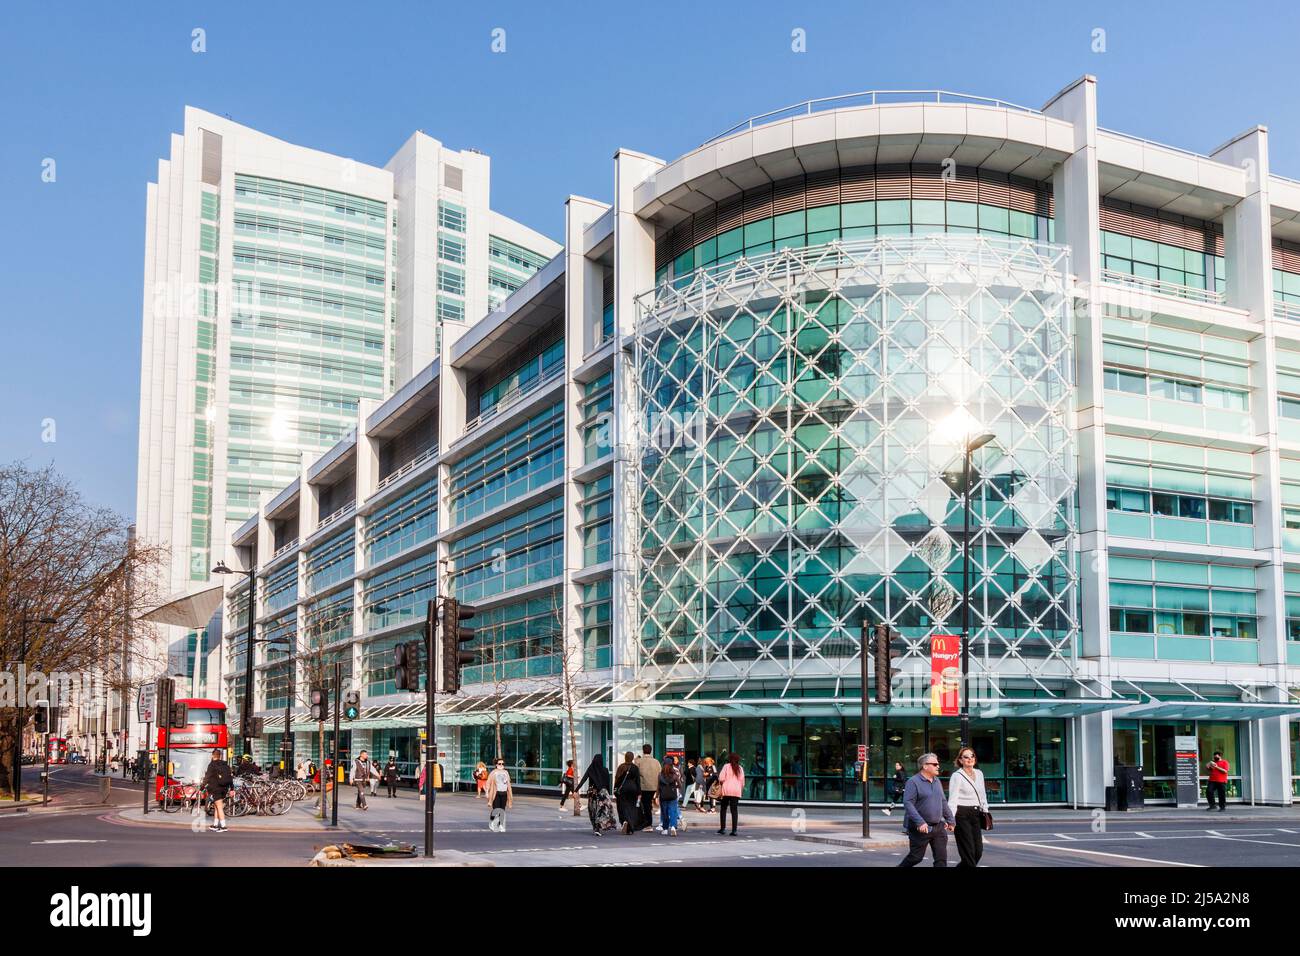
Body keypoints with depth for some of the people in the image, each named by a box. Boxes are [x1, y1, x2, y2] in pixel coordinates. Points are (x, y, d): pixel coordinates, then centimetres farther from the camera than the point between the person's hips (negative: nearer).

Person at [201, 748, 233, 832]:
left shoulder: (212, 764, -7)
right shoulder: (226, 764, 11)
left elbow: (207, 776, -11)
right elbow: (231, 777, 13)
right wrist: (231, 789, 16)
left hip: (216, 788, -6)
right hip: (224, 788, 6)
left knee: (219, 807, -8)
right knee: (216, 806, 18)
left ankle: (223, 826, -14)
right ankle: (215, 825, 22)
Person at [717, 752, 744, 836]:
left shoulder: (726, 767, -2)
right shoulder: (740, 768, 7)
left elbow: (721, 778, -9)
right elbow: (742, 781, 8)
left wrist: (721, 784, 10)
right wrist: (741, 790, 18)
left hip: (726, 791, -2)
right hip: (736, 791, 2)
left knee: (723, 809, 12)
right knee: (734, 810, 2)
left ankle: (722, 827, 9)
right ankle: (734, 830, -6)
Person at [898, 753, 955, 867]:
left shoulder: (937, 781, 13)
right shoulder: (913, 782, -11)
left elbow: (943, 802, 21)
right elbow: (908, 804, -19)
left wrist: (950, 820, 15)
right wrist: (920, 822, -27)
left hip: (938, 827, 6)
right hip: (921, 828, -6)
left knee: (941, 858, 1)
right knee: (916, 857, 3)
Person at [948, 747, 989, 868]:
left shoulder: (979, 773, 12)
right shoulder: (957, 776, -7)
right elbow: (953, 798, -14)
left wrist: (985, 811, 17)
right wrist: (950, 818, -24)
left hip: (976, 814, 7)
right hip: (962, 814, -7)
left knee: (978, 851, 4)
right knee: (968, 851, -5)